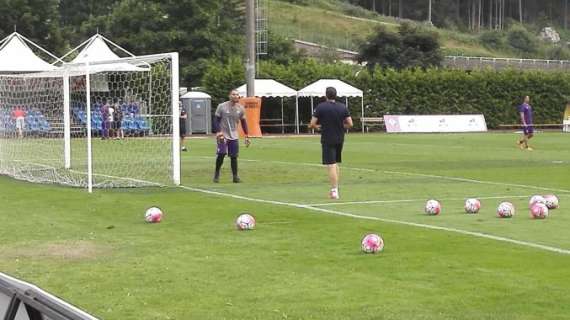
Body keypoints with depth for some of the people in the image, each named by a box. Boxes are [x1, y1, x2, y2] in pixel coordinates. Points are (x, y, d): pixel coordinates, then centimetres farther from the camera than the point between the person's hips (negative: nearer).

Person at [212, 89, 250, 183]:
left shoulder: (240, 108, 3)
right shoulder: (222, 106, -7)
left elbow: (243, 122, 12)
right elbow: (216, 120, -3)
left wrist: (246, 136, 9)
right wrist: (218, 132, -17)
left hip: (234, 136, 3)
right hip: (223, 135, -3)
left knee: (234, 156, 2)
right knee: (221, 154, -15)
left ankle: (235, 176, 10)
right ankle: (216, 174, 2)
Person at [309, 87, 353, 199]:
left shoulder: (320, 107, -9)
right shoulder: (343, 107, 1)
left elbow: (312, 124, -11)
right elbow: (350, 124, 0)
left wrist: (317, 126, 11)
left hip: (327, 139, -4)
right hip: (340, 139, 4)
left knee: (331, 165, -4)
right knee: (336, 163, 19)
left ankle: (334, 191, -10)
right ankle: (335, 189, 23)